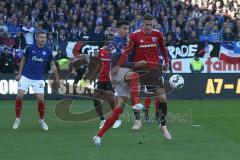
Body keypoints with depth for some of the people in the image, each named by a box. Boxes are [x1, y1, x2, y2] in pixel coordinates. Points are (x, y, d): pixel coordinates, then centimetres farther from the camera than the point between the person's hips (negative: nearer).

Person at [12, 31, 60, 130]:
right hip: (26, 77, 0)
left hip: (38, 79, 0)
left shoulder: (48, 51, -3)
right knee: (19, 96, -11)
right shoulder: (30, 48, -4)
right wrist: (19, 73, 5)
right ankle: (17, 119, 7)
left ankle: (42, 120, 13)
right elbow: (23, 60, 9)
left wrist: (57, 78, 8)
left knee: (41, 99, -9)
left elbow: (52, 65, 9)